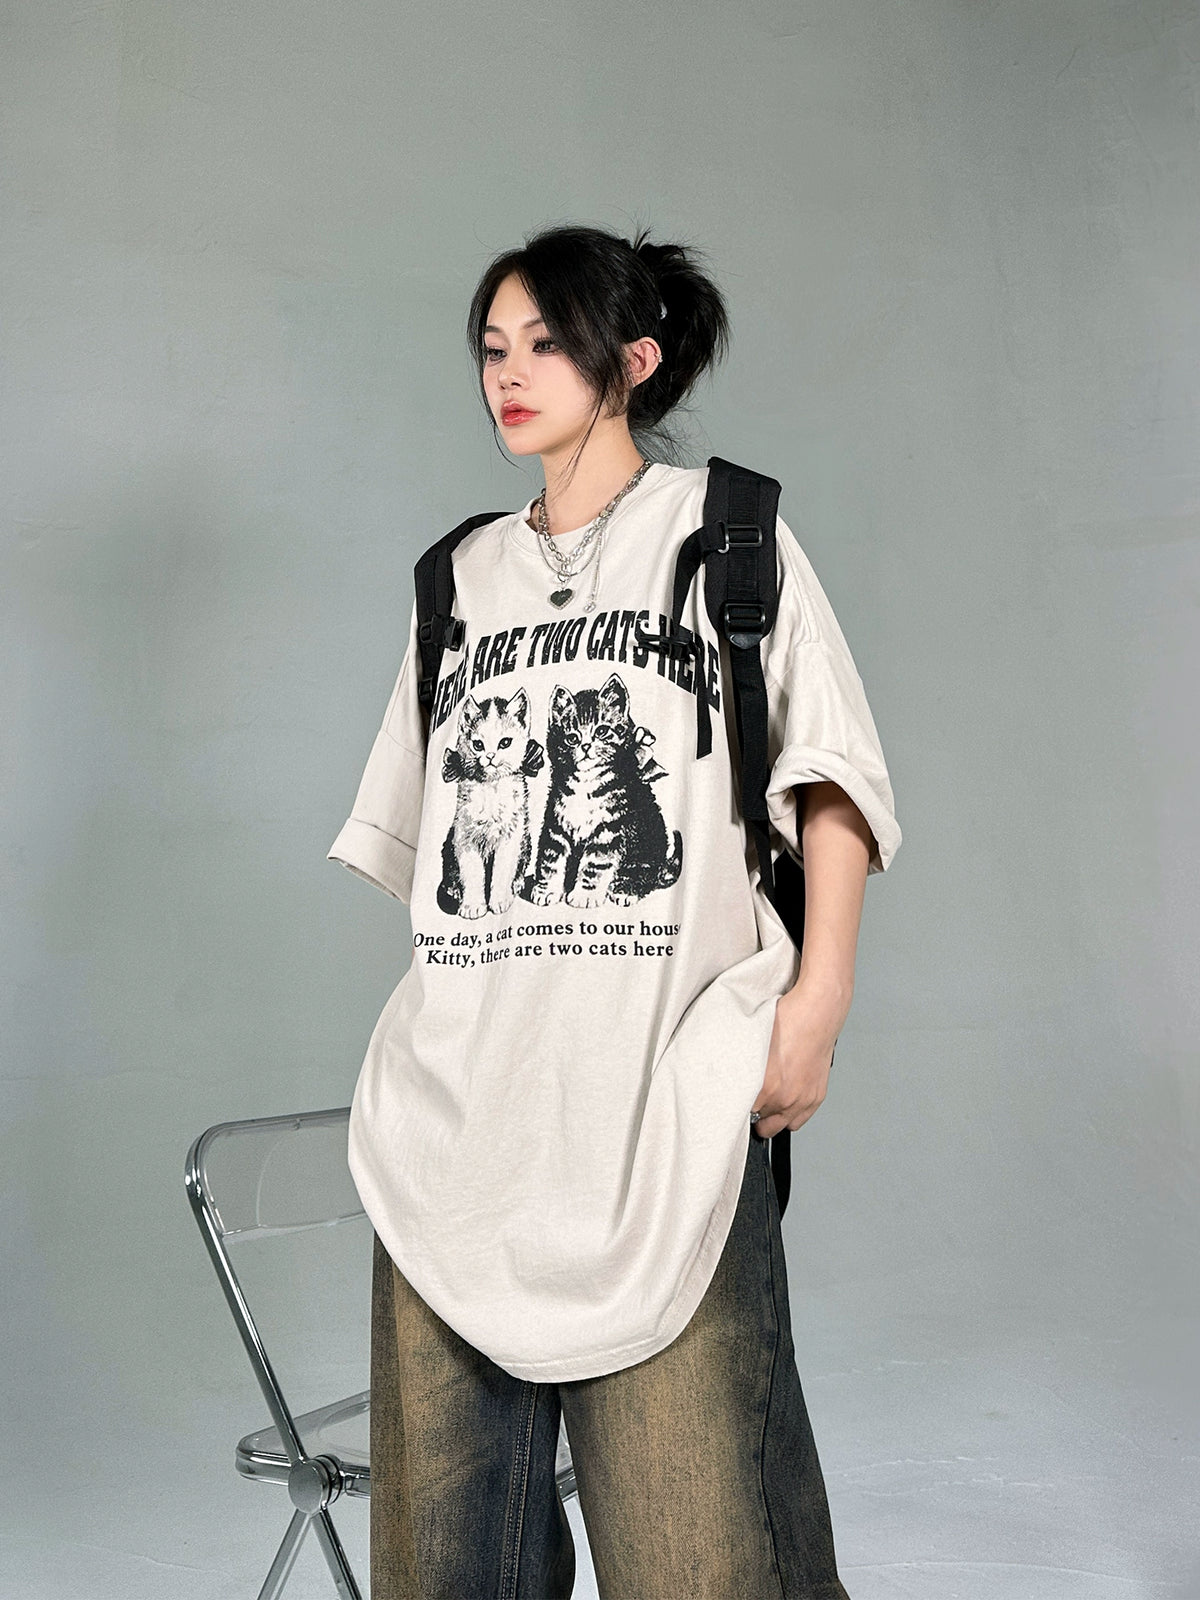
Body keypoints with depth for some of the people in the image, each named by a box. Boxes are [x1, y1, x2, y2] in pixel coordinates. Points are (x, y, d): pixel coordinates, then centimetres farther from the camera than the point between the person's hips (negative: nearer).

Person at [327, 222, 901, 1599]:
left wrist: (818, 993, -9)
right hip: (463, 1089, 5)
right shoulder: (462, 577, 19)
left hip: (662, 1086, -4)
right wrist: (444, 1019, 13)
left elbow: (830, 774, 1)